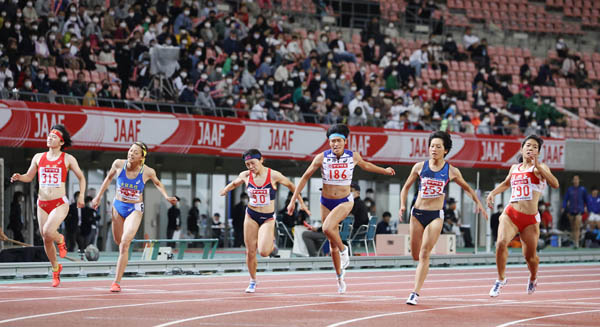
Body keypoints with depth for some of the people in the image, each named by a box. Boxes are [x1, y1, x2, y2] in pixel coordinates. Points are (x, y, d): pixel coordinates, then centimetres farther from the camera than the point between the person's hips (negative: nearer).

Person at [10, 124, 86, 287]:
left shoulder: (68, 159, 1)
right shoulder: (38, 157, 9)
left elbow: (81, 177, 11)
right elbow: (29, 177, 18)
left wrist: (81, 196, 1)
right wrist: (19, 177, -3)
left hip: (60, 203, -4)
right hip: (42, 204, 4)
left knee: (48, 232, -27)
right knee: (46, 240, 7)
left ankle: (60, 240, 9)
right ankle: (56, 269, 28)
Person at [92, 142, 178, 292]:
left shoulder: (148, 172, -16)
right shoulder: (118, 164, -13)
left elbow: (157, 183, 8)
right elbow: (109, 178, 9)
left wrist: (166, 196, -5)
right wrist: (98, 196, 12)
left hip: (135, 209, -3)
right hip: (118, 206, 3)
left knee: (125, 243, -18)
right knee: (119, 242, 16)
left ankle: (117, 281, -14)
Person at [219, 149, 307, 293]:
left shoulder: (273, 175, -13)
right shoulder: (245, 176, -4)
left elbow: (291, 185, 3)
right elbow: (234, 184, 19)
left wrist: (301, 203, 8)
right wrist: (225, 190, 2)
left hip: (268, 218, -3)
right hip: (251, 216, 3)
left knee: (263, 252, -18)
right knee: (250, 252, 3)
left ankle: (271, 241, 19)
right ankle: (253, 281, 24)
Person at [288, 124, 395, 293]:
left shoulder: (353, 157, -8)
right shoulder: (322, 158, -11)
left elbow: (365, 165, 17)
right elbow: (305, 178, -2)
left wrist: (384, 170, 22)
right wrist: (293, 201, -3)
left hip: (345, 201, -2)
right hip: (326, 202, 2)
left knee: (328, 228, -30)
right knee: (333, 244, 9)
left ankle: (343, 250, -2)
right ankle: (340, 278, 25)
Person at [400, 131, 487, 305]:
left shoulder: (451, 171, 0)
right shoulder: (420, 167, 1)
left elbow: (467, 188, 16)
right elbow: (406, 187, 13)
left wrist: (478, 203, 6)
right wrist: (402, 205, 0)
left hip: (436, 215, -2)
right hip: (417, 213, 2)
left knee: (424, 254, -13)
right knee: (416, 255, 7)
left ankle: (415, 293, -13)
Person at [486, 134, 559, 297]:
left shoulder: (540, 168, 0)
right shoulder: (514, 168, 15)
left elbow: (555, 184, -19)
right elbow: (506, 183, 36)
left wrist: (537, 166, -23)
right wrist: (492, 193, 20)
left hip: (530, 219, -3)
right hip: (510, 214, 3)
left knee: (530, 256, 5)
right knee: (501, 243, -23)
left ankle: (533, 278, 40)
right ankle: (501, 279, -5)